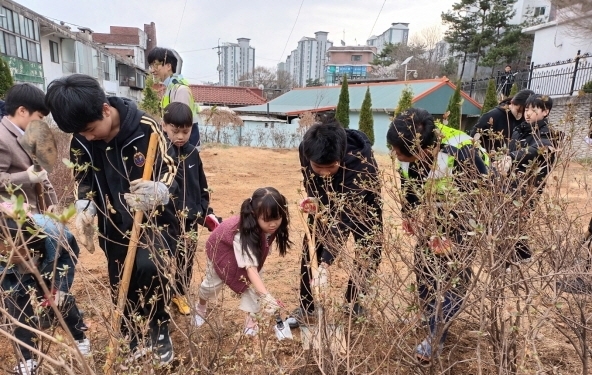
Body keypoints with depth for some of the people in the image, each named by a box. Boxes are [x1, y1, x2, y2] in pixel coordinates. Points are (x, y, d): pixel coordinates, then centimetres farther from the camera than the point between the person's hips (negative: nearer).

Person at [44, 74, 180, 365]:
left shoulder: (145, 128, -21)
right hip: (114, 225, 5)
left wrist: (157, 192, -44)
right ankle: (133, 342, 40)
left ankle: (160, 329, 0)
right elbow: (84, 179, 6)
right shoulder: (80, 140, -9)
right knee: (122, 289, 14)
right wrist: (84, 209, -13)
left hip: (153, 219, -4)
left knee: (149, 268, -28)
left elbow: (171, 177, -22)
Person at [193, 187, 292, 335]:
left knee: (255, 281, -13)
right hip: (222, 246, -4)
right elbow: (250, 268, -56)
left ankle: (251, 318, 6)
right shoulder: (243, 233, -49)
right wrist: (266, 296, -65)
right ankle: (201, 306, 44)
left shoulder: (270, 226, -31)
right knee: (213, 284, 11)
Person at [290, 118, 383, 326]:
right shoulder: (306, 150, -31)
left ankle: (353, 302, 21)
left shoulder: (359, 162, -44)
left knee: (370, 252, -3)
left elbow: (345, 215, -49)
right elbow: (309, 180, -7)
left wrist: (325, 264, -53)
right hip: (326, 200, 3)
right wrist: (313, 198, -28)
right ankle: (305, 307, 13)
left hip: (361, 203, -2)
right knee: (311, 249, -1)